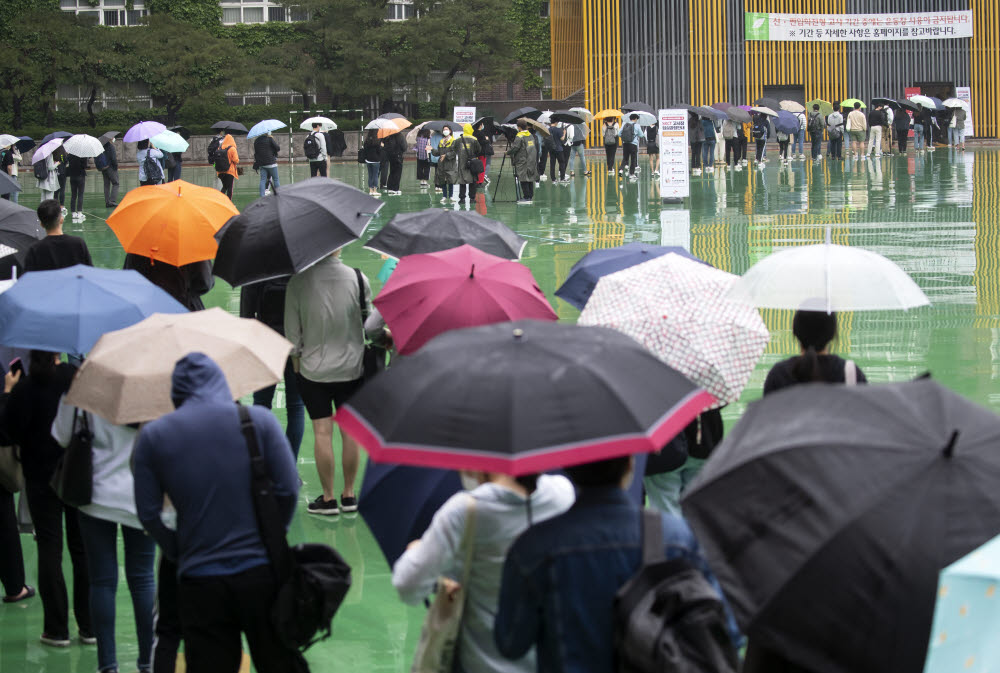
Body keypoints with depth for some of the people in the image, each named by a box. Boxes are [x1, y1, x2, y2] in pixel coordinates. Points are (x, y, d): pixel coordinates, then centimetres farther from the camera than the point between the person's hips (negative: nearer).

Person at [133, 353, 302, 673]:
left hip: (199, 583, 0)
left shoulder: (153, 436, 3)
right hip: (261, 573, 0)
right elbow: (288, 490, -2)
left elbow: (148, 514, 3)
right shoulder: (259, 420, 0)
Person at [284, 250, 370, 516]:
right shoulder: (358, 279, -8)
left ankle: (328, 498, 6)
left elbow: (292, 329, -2)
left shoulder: (299, 281, -10)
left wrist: (296, 359, 11)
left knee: (322, 432, 2)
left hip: (313, 368, -1)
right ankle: (349, 495, 17)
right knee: (350, 431, 9)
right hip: (351, 367, 1)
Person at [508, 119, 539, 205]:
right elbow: (535, 147, 17)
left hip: (523, 162, -8)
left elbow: (514, 148, -14)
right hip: (532, 162, 8)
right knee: (530, 179, 11)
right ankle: (530, 196, 14)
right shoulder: (531, 135, 11)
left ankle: (526, 197, -7)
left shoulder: (519, 137, -13)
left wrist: (508, 151, 5)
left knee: (524, 180, -5)